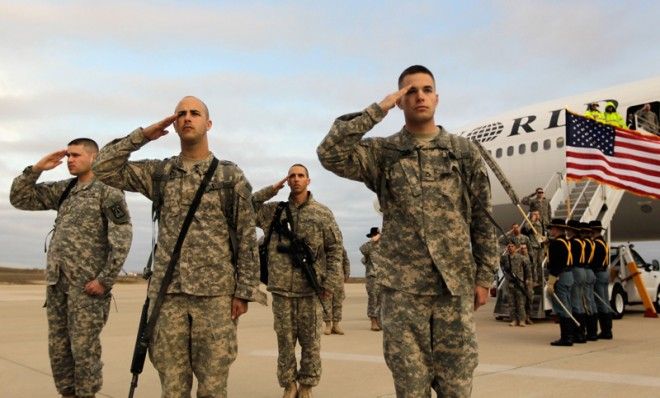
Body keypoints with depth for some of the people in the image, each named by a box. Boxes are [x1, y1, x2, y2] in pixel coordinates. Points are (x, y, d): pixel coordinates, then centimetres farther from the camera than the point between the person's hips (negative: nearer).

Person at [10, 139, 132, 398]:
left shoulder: (108, 191, -6)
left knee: (84, 349, -3)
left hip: (87, 284, -7)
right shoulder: (63, 190, 15)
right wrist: (37, 168, 3)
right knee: (58, 348, 11)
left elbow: (122, 239, -13)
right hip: (56, 281, 7)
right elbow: (19, 199, 16)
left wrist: (105, 280, -16)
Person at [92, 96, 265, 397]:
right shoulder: (160, 173, 11)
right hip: (168, 292, 3)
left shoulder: (231, 176, 2)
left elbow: (247, 238, 0)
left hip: (216, 293, -2)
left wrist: (244, 292, -6)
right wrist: (142, 135, 0)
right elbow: (104, 168, 3)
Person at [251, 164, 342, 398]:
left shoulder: (322, 213, 3)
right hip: (282, 288, 1)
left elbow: (335, 249, 1)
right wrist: (271, 191, -1)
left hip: (311, 289, -1)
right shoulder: (274, 211, 8)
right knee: (285, 340, 8)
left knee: (311, 341, 5)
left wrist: (330, 282, -6)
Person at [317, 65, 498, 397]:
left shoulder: (464, 151, 7)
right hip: (401, 288, -1)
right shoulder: (381, 152, 2)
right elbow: (329, 154, -16)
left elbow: (482, 220, 8)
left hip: (455, 286, 1)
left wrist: (484, 277, 4)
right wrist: (376, 110, -12)